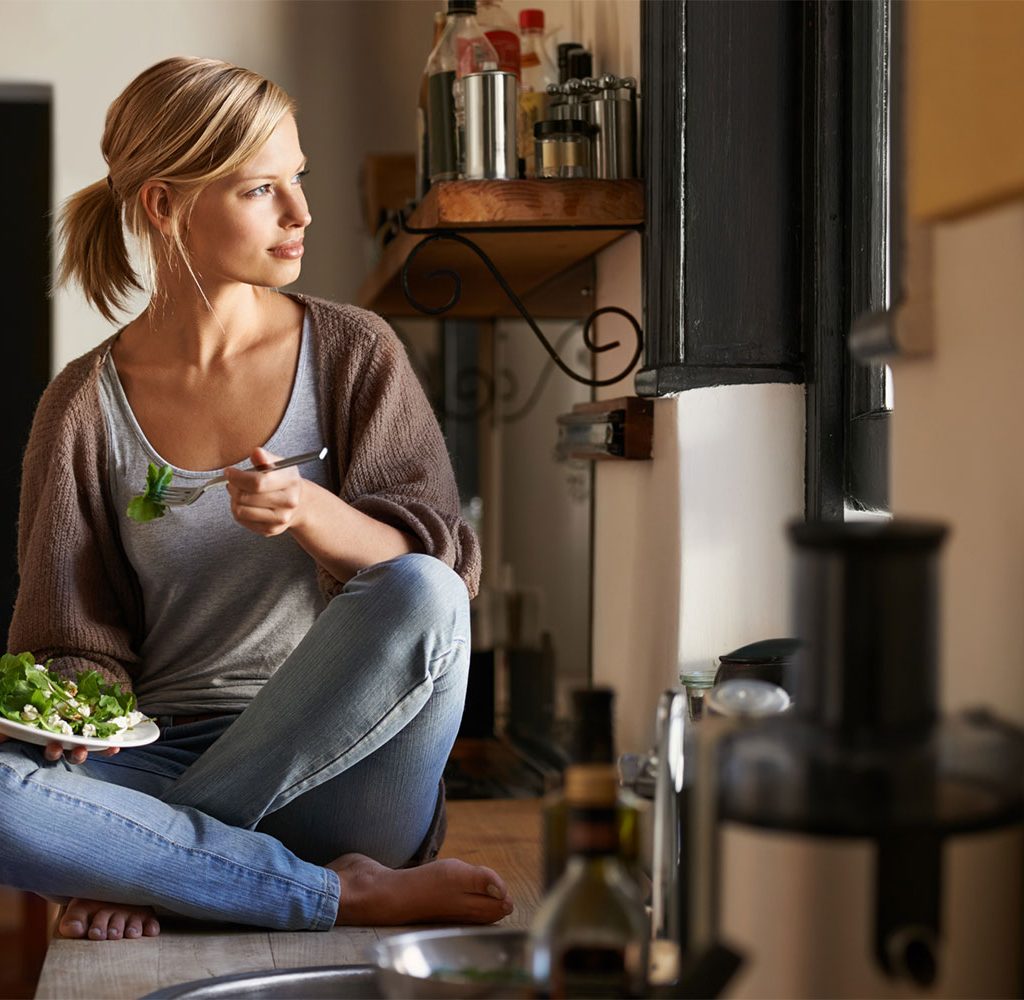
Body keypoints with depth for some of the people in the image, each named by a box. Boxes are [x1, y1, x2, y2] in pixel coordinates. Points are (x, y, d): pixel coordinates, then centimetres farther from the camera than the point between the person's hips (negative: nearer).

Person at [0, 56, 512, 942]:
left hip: (335, 765, 0)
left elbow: (440, 571, -3)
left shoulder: (353, 355, 3)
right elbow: (78, 642, 6)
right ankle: (350, 894, -20)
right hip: (164, 760, 0)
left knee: (419, 596, -31)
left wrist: (309, 513, -23)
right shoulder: (86, 408, 3)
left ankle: (142, 866, -17)